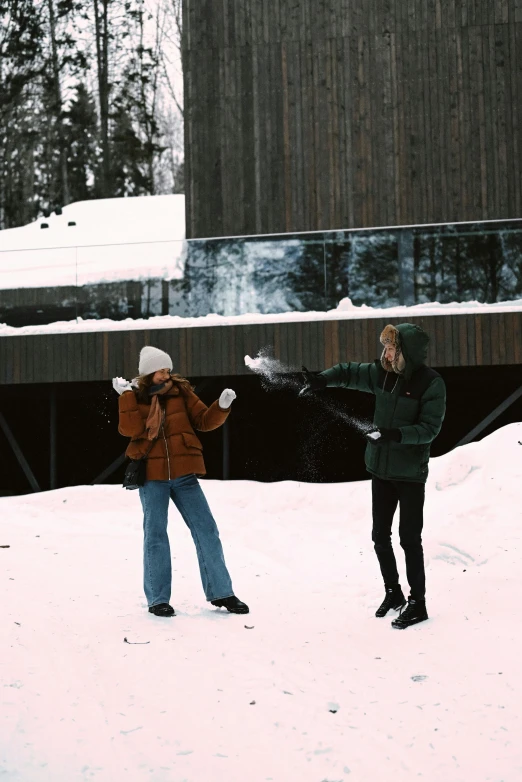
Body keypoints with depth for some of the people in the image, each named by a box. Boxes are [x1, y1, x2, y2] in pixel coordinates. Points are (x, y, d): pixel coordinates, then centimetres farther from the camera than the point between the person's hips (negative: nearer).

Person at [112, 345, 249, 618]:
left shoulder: (180, 392, 5)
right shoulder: (134, 397, 2)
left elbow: (204, 421, 4)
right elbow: (131, 429, -15)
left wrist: (222, 407, -12)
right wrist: (127, 395, -16)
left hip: (183, 475, 2)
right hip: (152, 476, -2)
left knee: (206, 531, 1)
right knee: (155, 535, 1)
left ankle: (220, 592, 11)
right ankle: (158, 599, 9)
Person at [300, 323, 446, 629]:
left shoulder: (431, 383, -16)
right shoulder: (382, 373, -1)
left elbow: (430, 427, -19)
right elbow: (349, 372, 10)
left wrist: (396, 434, -32)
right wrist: (323, 379, -8)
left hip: (410, 472, -6)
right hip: (380, 468, 6)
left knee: (409, 538, -4)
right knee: (380, 535, 13)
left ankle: (418, 602, 7)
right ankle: (393, 592, 29)